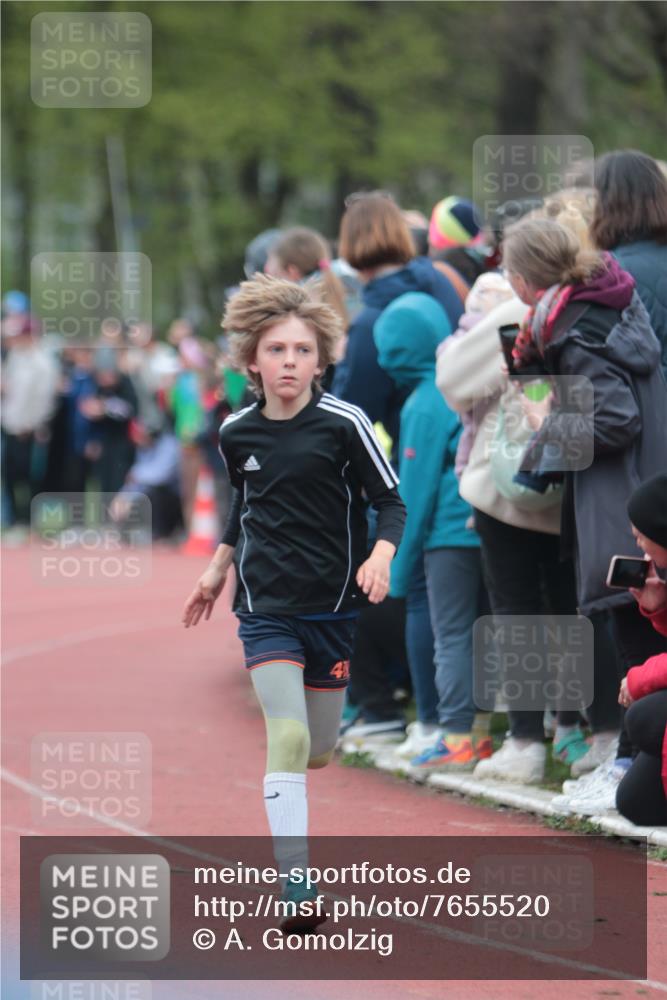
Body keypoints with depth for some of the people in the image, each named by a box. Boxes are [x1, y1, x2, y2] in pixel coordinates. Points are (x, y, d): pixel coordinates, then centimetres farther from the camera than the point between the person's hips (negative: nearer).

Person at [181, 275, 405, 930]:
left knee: (318, 751, 9)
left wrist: (380, 557, -20)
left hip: (335, 605, 0)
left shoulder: (344, 424, -8)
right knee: (288, 739, -16)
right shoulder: (236, 435, 1)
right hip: (266, 608, 0)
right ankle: (295, 890, -17)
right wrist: (217, 570, 21)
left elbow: (390, 502, -3)